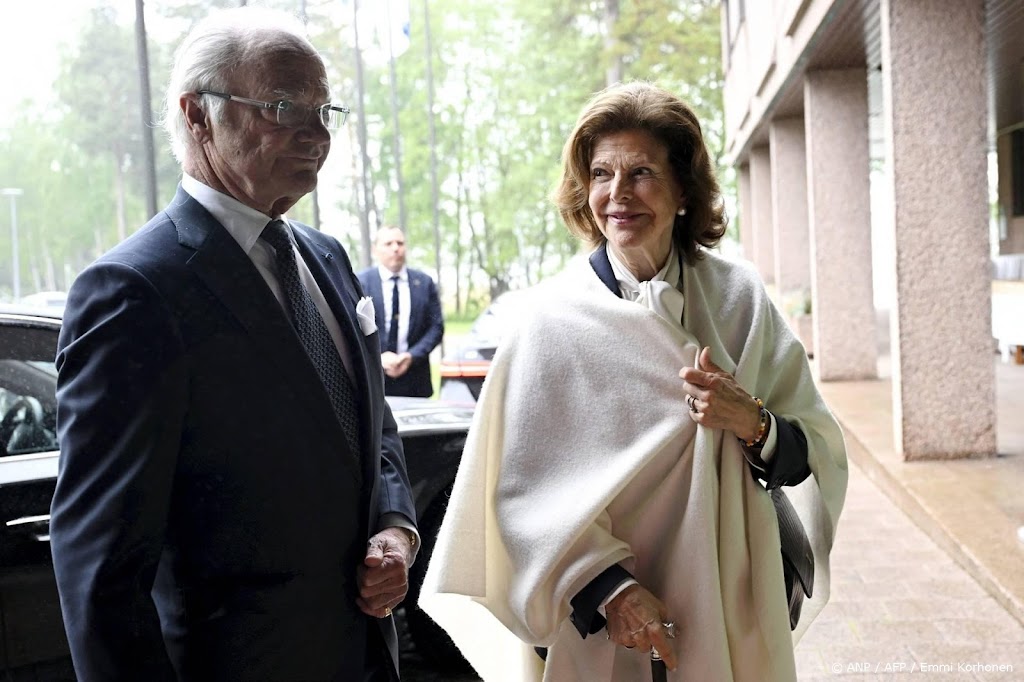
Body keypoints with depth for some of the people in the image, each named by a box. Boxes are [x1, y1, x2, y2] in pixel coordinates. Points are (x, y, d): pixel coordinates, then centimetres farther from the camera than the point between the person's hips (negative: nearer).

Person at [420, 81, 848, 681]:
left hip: (735, 615, 3)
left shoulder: (739, 298, -4)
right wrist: (608, 589, -19)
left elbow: (819, 457, -1)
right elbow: (524, 486, -11)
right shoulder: (556, 316, -11)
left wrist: (755, 424, -19)